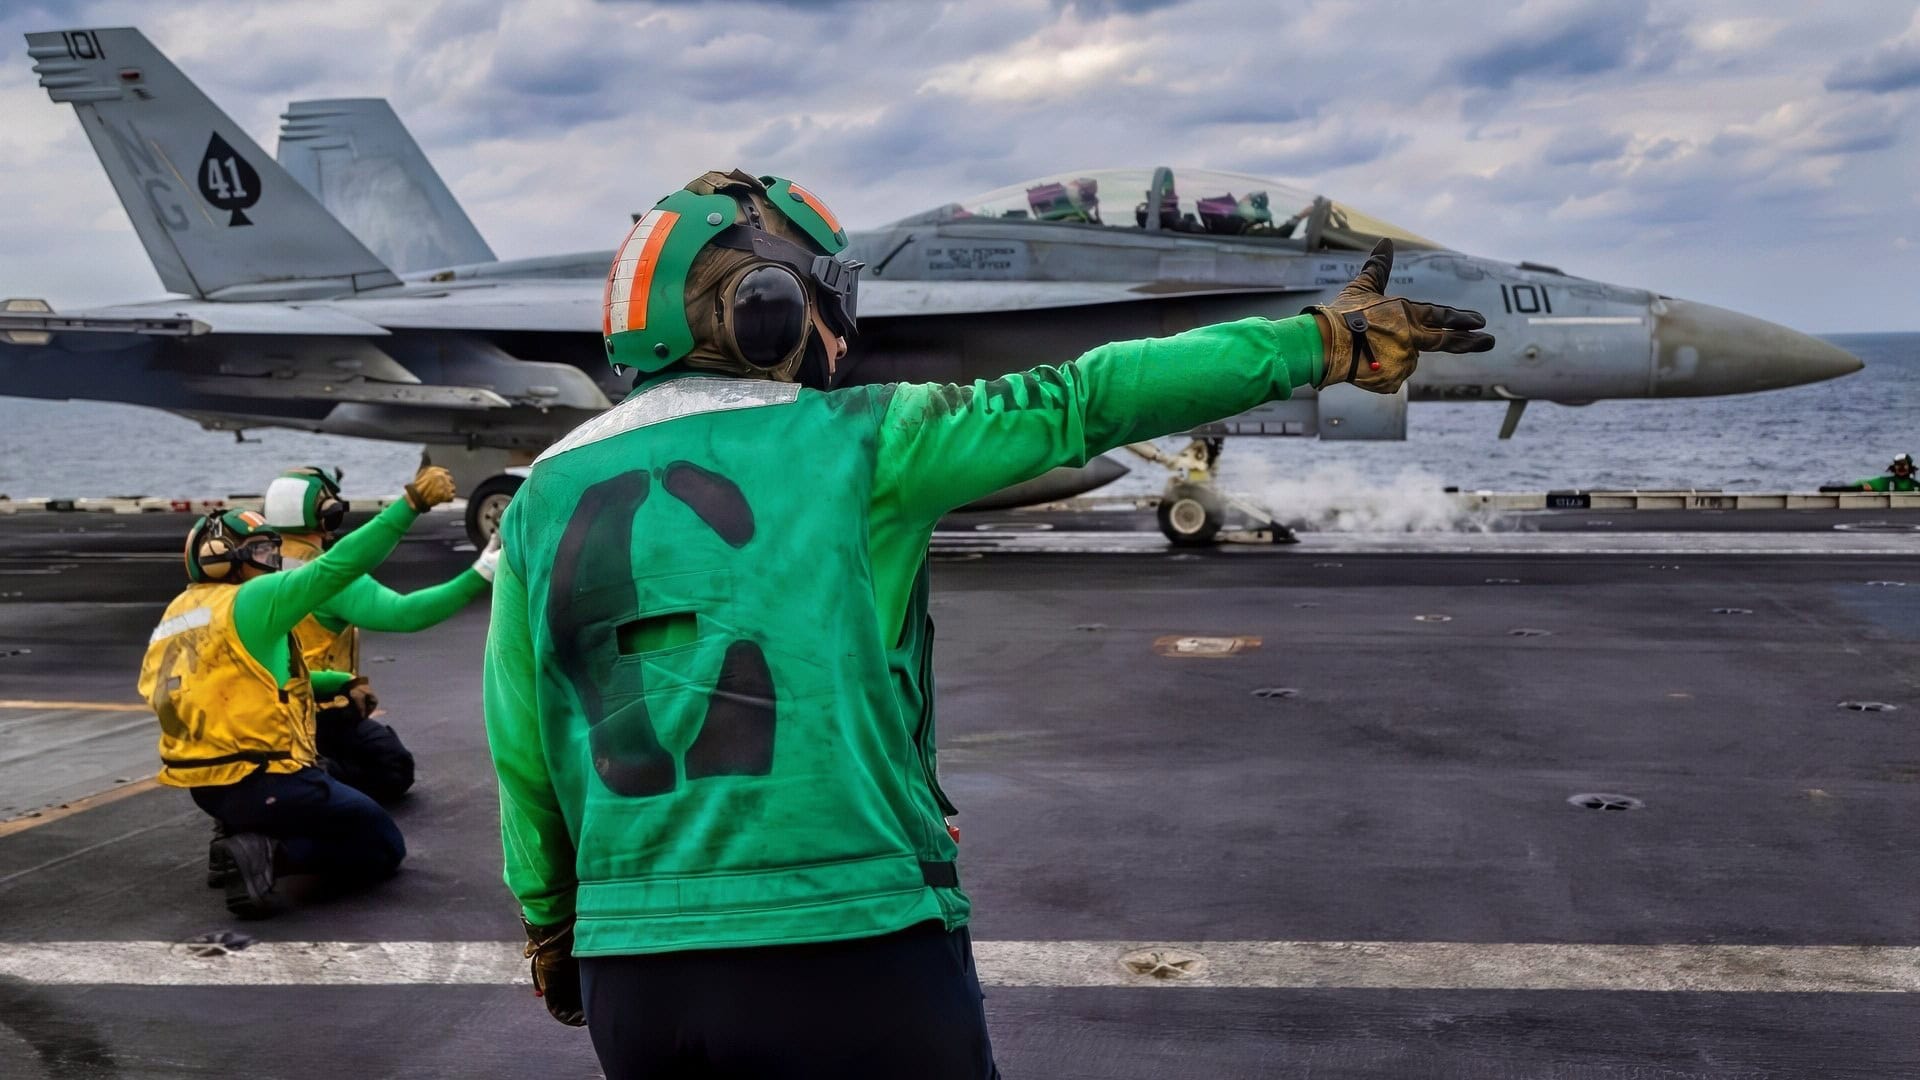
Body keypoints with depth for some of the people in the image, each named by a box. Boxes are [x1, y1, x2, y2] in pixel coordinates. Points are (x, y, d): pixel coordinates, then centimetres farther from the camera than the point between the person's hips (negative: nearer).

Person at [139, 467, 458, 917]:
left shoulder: (180, 614, 12)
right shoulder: (251, 600, -13)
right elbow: (337, 567, -22)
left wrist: (339, 683, 21)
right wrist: (411, 503, -23)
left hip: (209, 783, 9)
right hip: (262, 783, -9)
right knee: (383, 847, 6)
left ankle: (245, 834, 10)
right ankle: (269, 853, -14)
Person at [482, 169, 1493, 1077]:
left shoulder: (546, 495, 7)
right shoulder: (848, 445, -4)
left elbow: (522, 759, 12)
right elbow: (1086, 402, -2)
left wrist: (550, 925, 28)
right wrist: (1323, 341, 5)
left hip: (633, 969, 5)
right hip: (851, 943, -4)